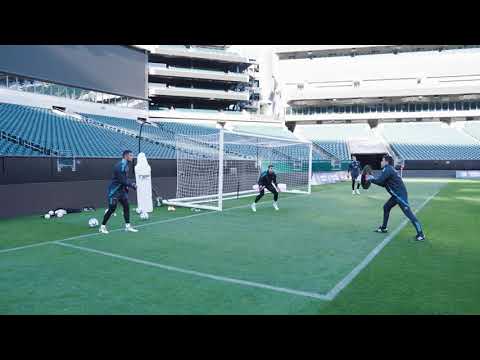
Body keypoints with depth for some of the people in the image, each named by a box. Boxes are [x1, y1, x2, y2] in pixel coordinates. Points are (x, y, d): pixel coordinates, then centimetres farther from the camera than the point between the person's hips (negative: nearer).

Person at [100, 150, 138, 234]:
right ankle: (103, 226, 9)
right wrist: (132, 185, -17)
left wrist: (131, 184, 2)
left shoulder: (126, 165, 8)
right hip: (114, 190, -9)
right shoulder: (120, 166, -21)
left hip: (122, 190, 9)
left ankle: (127, 226, 9)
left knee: (126, 206, 3)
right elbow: (122, 180, -24)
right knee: (112, 209, -4)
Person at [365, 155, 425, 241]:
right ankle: (384, 228, 28)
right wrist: (372, 178, 17)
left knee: (408, 213, -12)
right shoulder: (389, 169, 18)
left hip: (400, 195, -11)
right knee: (386, 207, 19)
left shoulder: (387, 169, -12)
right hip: (396, 195, 11)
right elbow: (383, 184, 22)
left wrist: (370, 179, -2)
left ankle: (420, 234, -11)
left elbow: (379, 181, -18)